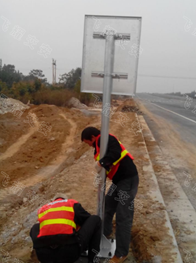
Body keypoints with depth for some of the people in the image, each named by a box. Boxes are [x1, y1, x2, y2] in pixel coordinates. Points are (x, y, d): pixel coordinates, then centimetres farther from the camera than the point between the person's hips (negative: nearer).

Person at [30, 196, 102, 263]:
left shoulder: (42, 209, 25)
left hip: (44, 255, 4)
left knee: (35, 227, 36)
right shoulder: (72, 204, 18)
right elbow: (88, 220, 27)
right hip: (71, 252, -3)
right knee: (95, 219, 18)